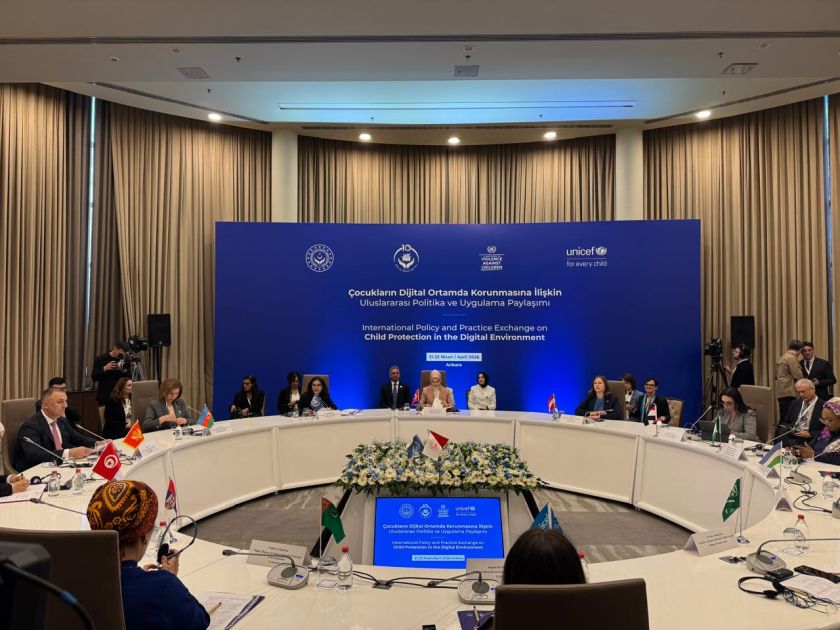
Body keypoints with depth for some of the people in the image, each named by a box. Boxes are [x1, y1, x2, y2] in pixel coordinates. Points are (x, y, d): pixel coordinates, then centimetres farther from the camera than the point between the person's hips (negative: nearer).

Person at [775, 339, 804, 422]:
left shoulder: (780, 358, 16)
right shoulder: (792, 358, -11)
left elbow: (776, 376, 23)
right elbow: (798, 376, -13)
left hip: (780, 393, 9)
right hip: (789, 393, -9)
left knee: (784, 418, 9)